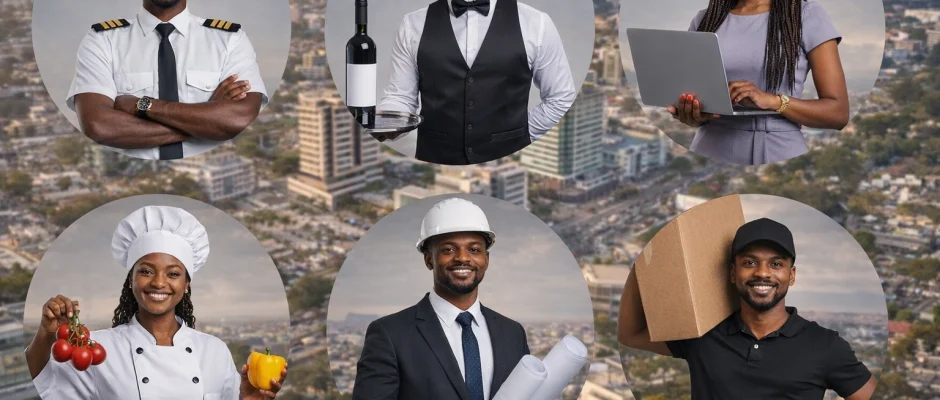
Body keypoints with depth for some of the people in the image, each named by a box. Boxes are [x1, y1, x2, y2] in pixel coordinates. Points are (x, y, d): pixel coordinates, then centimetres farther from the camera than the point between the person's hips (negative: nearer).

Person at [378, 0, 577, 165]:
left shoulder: (534, 23, -2)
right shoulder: (414, 25, 1)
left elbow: (562, 99, 6)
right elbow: (400, 96, 3)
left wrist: (517, 138, 1)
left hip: (508, 166, -1)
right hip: (435, 163, 1)